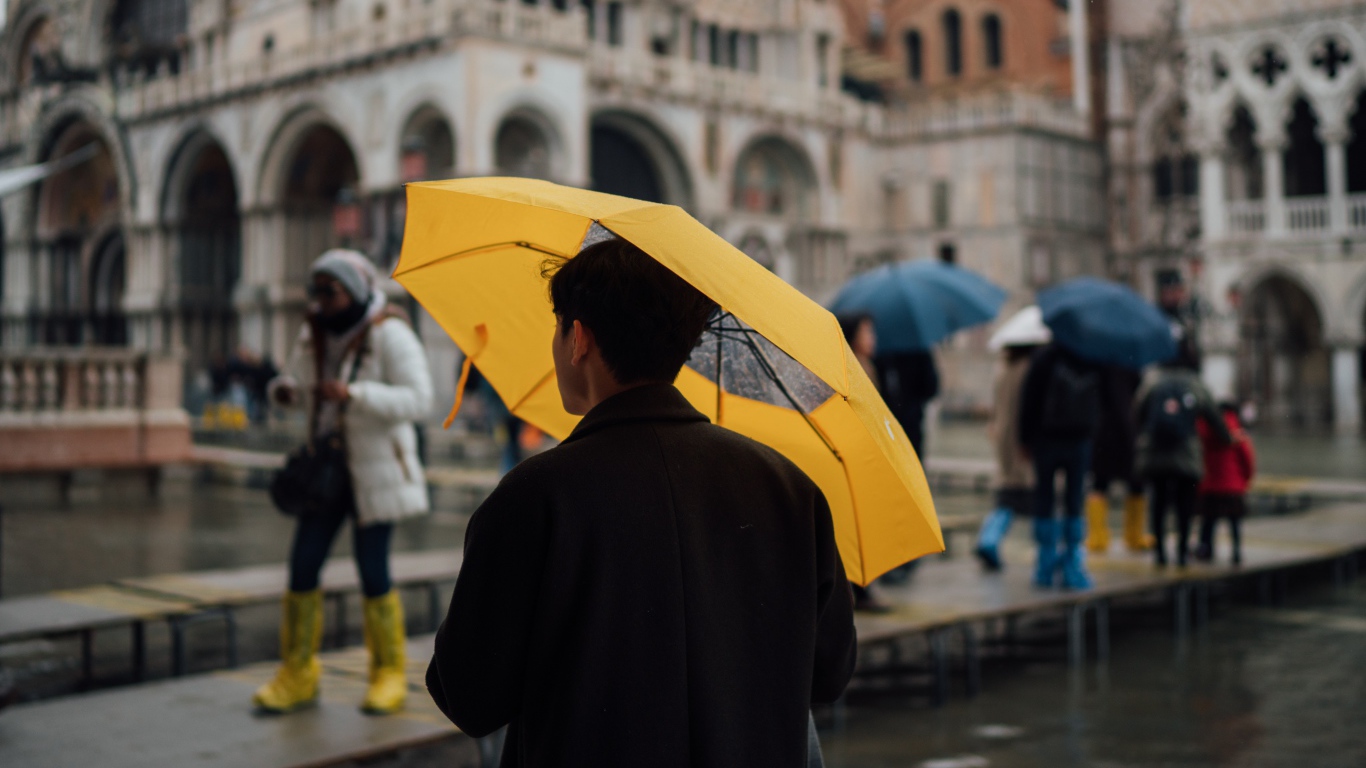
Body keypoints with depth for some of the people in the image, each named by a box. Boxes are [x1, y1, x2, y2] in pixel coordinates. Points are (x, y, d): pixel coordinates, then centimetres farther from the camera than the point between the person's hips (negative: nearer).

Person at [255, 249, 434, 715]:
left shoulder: (389, 335, -13)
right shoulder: (315, 334, 6)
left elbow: (419, 400, -21)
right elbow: (300, 385, 18)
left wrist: (353, 393, -29)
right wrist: (284, 390, -6)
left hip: (376, 467, -6)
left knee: (372, 572, -3)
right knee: (303, 566, 2)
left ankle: (389, 676, 13)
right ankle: (298, 676, 14)